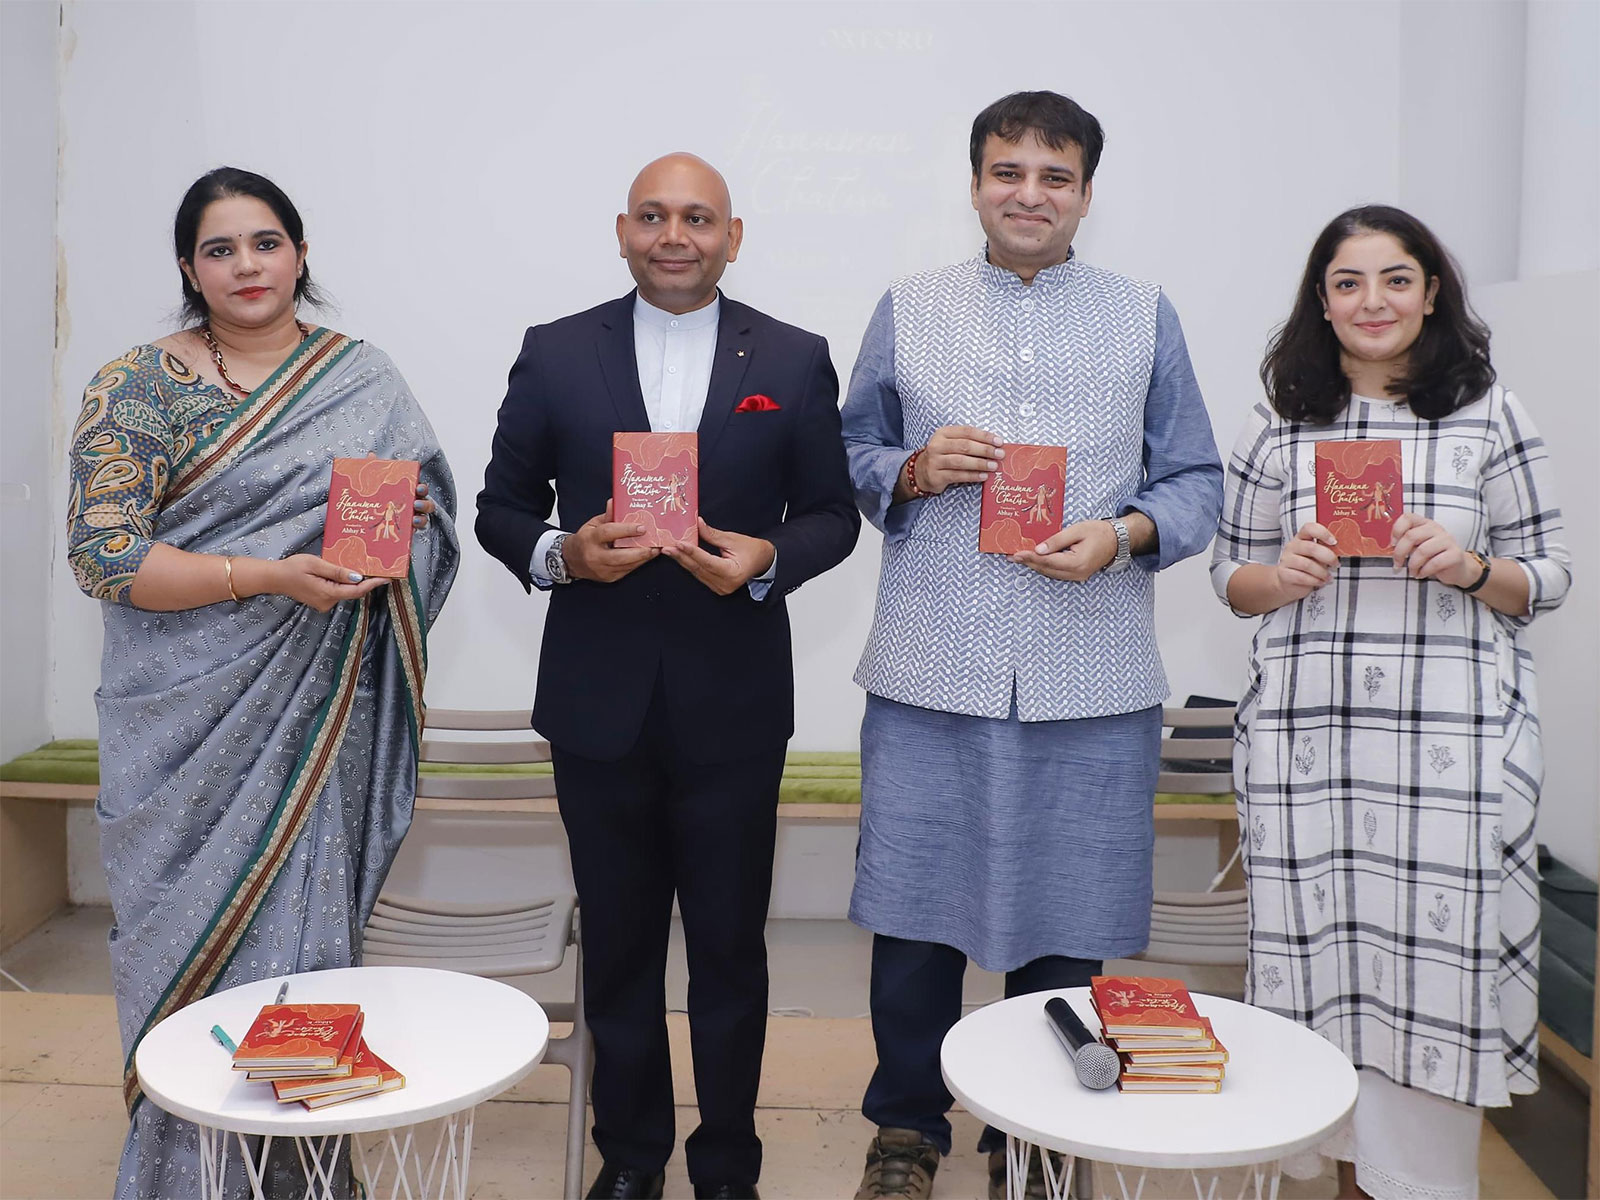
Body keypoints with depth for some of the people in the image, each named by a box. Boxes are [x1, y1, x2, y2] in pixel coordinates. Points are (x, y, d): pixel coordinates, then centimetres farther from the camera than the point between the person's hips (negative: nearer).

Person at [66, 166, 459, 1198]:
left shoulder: (365, 378, 8)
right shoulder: (138, 387, -1)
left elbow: (431, 503, 14)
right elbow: (104, 554, -9)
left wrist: (398, 517, -11)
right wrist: (270, 577, -21)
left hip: (322, 716, 2)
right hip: (190, 726, -2)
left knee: (308, 925, 7)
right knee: (198, 930, 4)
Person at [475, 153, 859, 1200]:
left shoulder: (795, 361, 2)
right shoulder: (555, 354, 3)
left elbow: (832, 514, 6)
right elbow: (501, 506, 6)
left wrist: (769, 559, -15)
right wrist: (560, 554, -15)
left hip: (733, 707, 0)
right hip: (600, 703, 1)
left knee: (730, 945, 10)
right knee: (618, 943, 14)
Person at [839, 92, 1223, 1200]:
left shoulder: (1145, 318, 10)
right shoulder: (907, 310, 11)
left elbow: (1196, 481, 9)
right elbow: (852, 457, 13)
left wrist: (1124, 534, -10)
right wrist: (914, 469, -8)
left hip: (1091, 683, 0)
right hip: (929, 674, 0)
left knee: (1062, 925, 8)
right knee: (912, 907, 5)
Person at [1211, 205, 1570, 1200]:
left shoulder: (1490, 417, 6)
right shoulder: (1281, 426, 10)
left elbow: (1549, 579, 8)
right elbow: (1232, 574, 14)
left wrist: (1471, 568, -13)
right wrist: (1280, 575, -8)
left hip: (1454, 741, -1)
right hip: (1306, 734, 2)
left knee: (1435, 962, -1)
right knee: (1325, 958, 6)